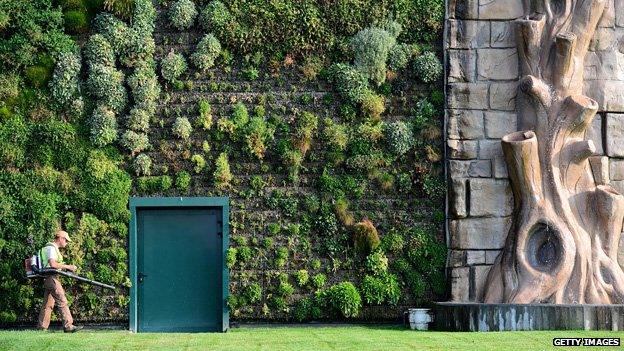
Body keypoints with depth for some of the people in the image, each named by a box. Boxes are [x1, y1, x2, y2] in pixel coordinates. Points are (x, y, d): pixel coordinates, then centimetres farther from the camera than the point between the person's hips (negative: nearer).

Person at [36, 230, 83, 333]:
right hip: (52, 278, -11)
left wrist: (67, 268, 15)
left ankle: (41, 328, 13)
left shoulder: (54, 248, 21)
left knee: (48, 304, 11)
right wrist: (67, 266, -18)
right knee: (62, 302, -13)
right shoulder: (51, 248, -11)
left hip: (48, 279, 11)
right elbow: (52, 264, -23)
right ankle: (68, 325, -16)